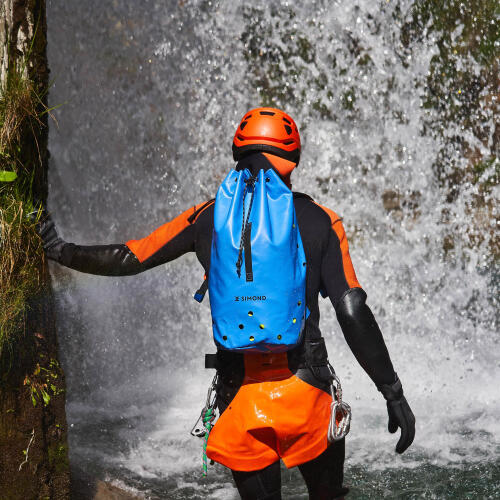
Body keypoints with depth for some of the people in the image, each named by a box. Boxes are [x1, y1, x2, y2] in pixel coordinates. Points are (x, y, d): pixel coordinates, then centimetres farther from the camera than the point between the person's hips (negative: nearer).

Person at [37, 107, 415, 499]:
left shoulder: (208, 218, 4)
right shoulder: (321, 222, 0)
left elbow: (127, 259, 8)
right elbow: (353, 314, -6)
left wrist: (62, 252, 23)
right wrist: (393, 393, -2)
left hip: (239, 398, 2)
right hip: (305, 393, -1)